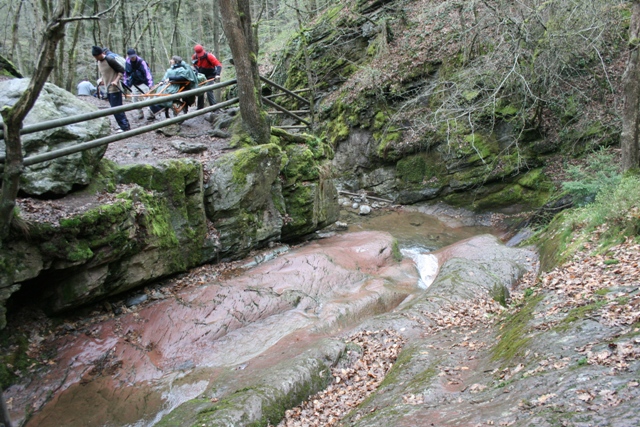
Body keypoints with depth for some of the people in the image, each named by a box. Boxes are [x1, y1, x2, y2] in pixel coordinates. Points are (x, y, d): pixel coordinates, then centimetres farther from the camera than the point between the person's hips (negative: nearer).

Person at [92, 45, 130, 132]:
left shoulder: (110, 59, -14)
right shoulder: (99, 62, 11)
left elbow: (122, 70, -14)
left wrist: (116, 80, -22)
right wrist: (102, 80, 14)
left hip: (114, 89, -9)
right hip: (108, 89, 9)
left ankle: (125, 127, -5)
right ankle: (125, 126, 16)